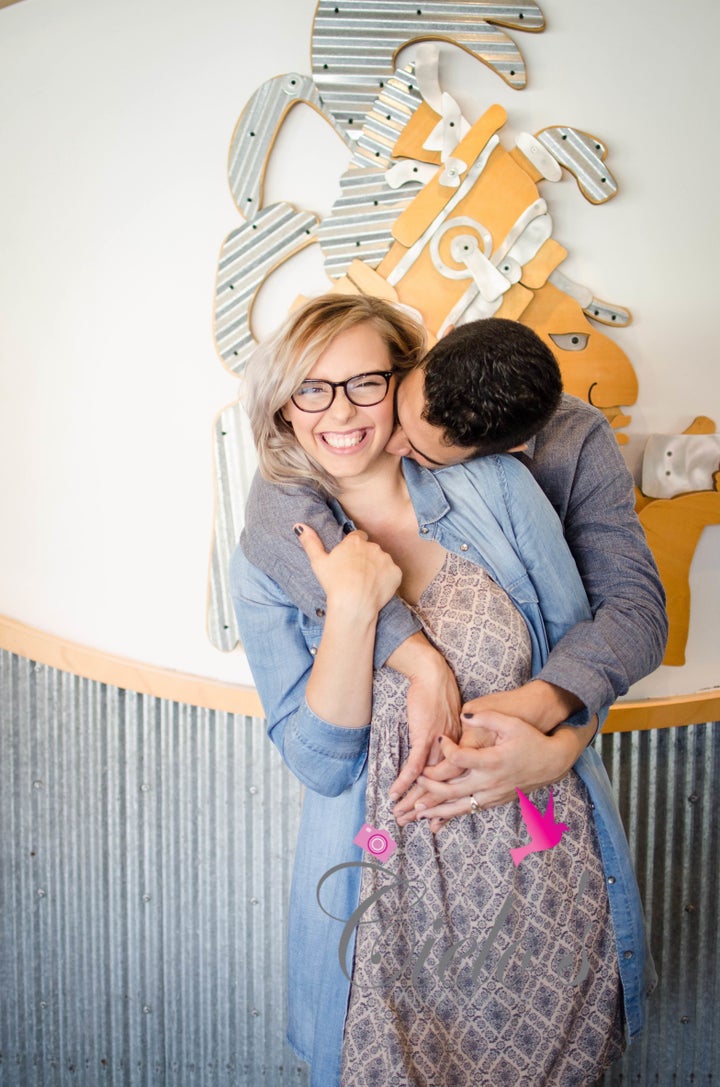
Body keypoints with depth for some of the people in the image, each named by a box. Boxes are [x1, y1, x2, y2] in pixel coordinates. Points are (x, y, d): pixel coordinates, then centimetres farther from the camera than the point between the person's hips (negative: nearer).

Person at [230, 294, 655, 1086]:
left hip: (547, 872, 1)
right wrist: (351, 609, -22)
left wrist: (549, 748, -18)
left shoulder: (497, 485, -6)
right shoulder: (268, 561, -5)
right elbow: (320, 765, -9)